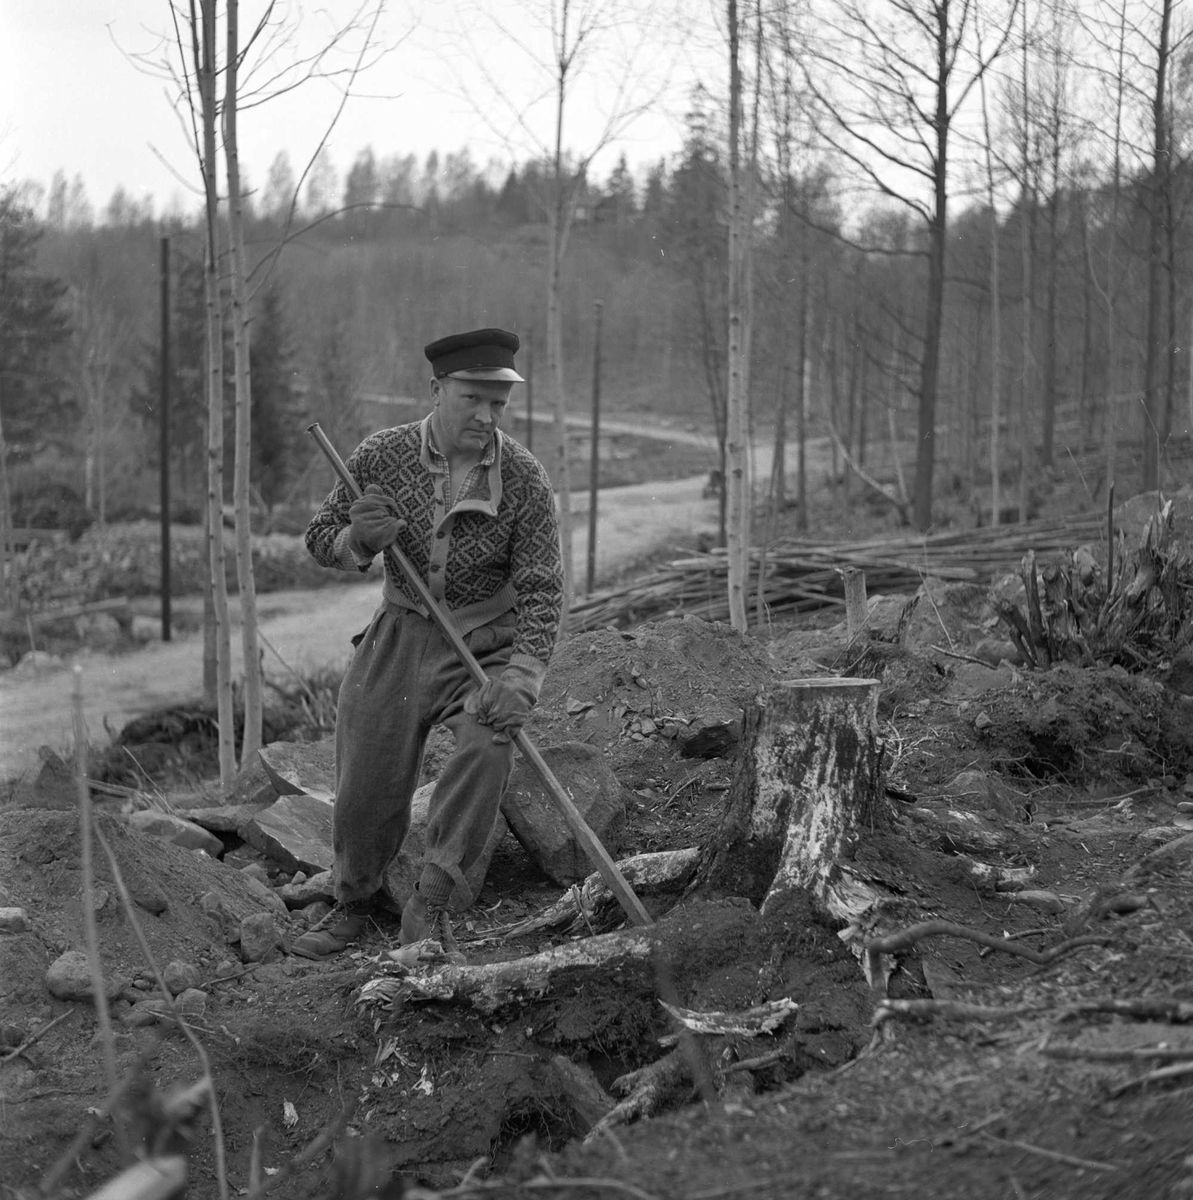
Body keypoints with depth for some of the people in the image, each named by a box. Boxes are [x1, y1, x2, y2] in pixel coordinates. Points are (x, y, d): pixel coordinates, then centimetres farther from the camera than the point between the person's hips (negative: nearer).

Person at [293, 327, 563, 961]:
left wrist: (520, 676, -27)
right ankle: (352, 905, 26)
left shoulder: (525, 479, -12)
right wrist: (360, 540, -20)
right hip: (400, 631, 2)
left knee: (488, 741, -30)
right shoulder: (380, 456, -7)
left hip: (487, 641, -2)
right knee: (365, 785, -2)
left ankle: (428, 908, -25)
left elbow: (542, 588, -13)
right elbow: (320, 539, 5)